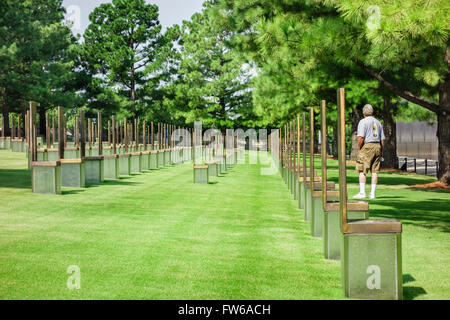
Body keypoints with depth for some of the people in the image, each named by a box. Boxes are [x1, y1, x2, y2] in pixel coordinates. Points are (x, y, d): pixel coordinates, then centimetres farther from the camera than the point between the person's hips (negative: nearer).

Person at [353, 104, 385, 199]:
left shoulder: (363, 122, -4)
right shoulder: (378, 122, 15)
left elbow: (361, 137, -15)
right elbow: (382, 139, 13)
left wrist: (359, 149, -4)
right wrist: (380, 151, 18)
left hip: (367, 146, -6)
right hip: (377, 147, 6)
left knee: (362, 171, -4)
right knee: (375, 171, 5)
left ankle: (362, 192, -10)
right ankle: (372, 193, 4)